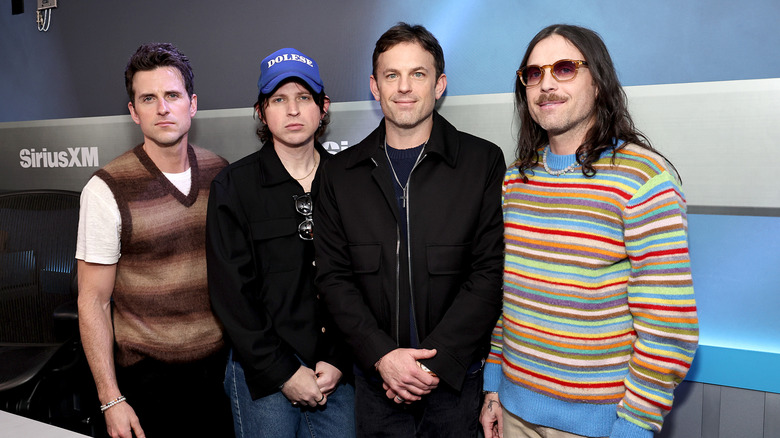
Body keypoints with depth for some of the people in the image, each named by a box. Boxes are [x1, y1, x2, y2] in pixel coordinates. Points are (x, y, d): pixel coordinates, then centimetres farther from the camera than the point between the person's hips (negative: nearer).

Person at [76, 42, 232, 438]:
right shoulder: (108, 190, -11)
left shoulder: (219, 173, 0)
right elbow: (93, 302, -9)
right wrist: (111, 400, -11)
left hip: (221, 363, 4)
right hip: (149, 376, -3)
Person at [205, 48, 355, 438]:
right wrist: (285, 372, -10)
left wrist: (339, 361, -6)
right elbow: (231, 293, -6)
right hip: (264, 376, -1)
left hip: (337, 375, 2)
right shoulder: (233, 186, -2)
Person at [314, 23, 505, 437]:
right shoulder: (340, 173, 2)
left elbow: (488, 272, -8)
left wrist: (436, 361, -14)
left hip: (456, 377, -1)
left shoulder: (484, 162, -4)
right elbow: (334, 276, 0)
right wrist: (382, 355, -12)